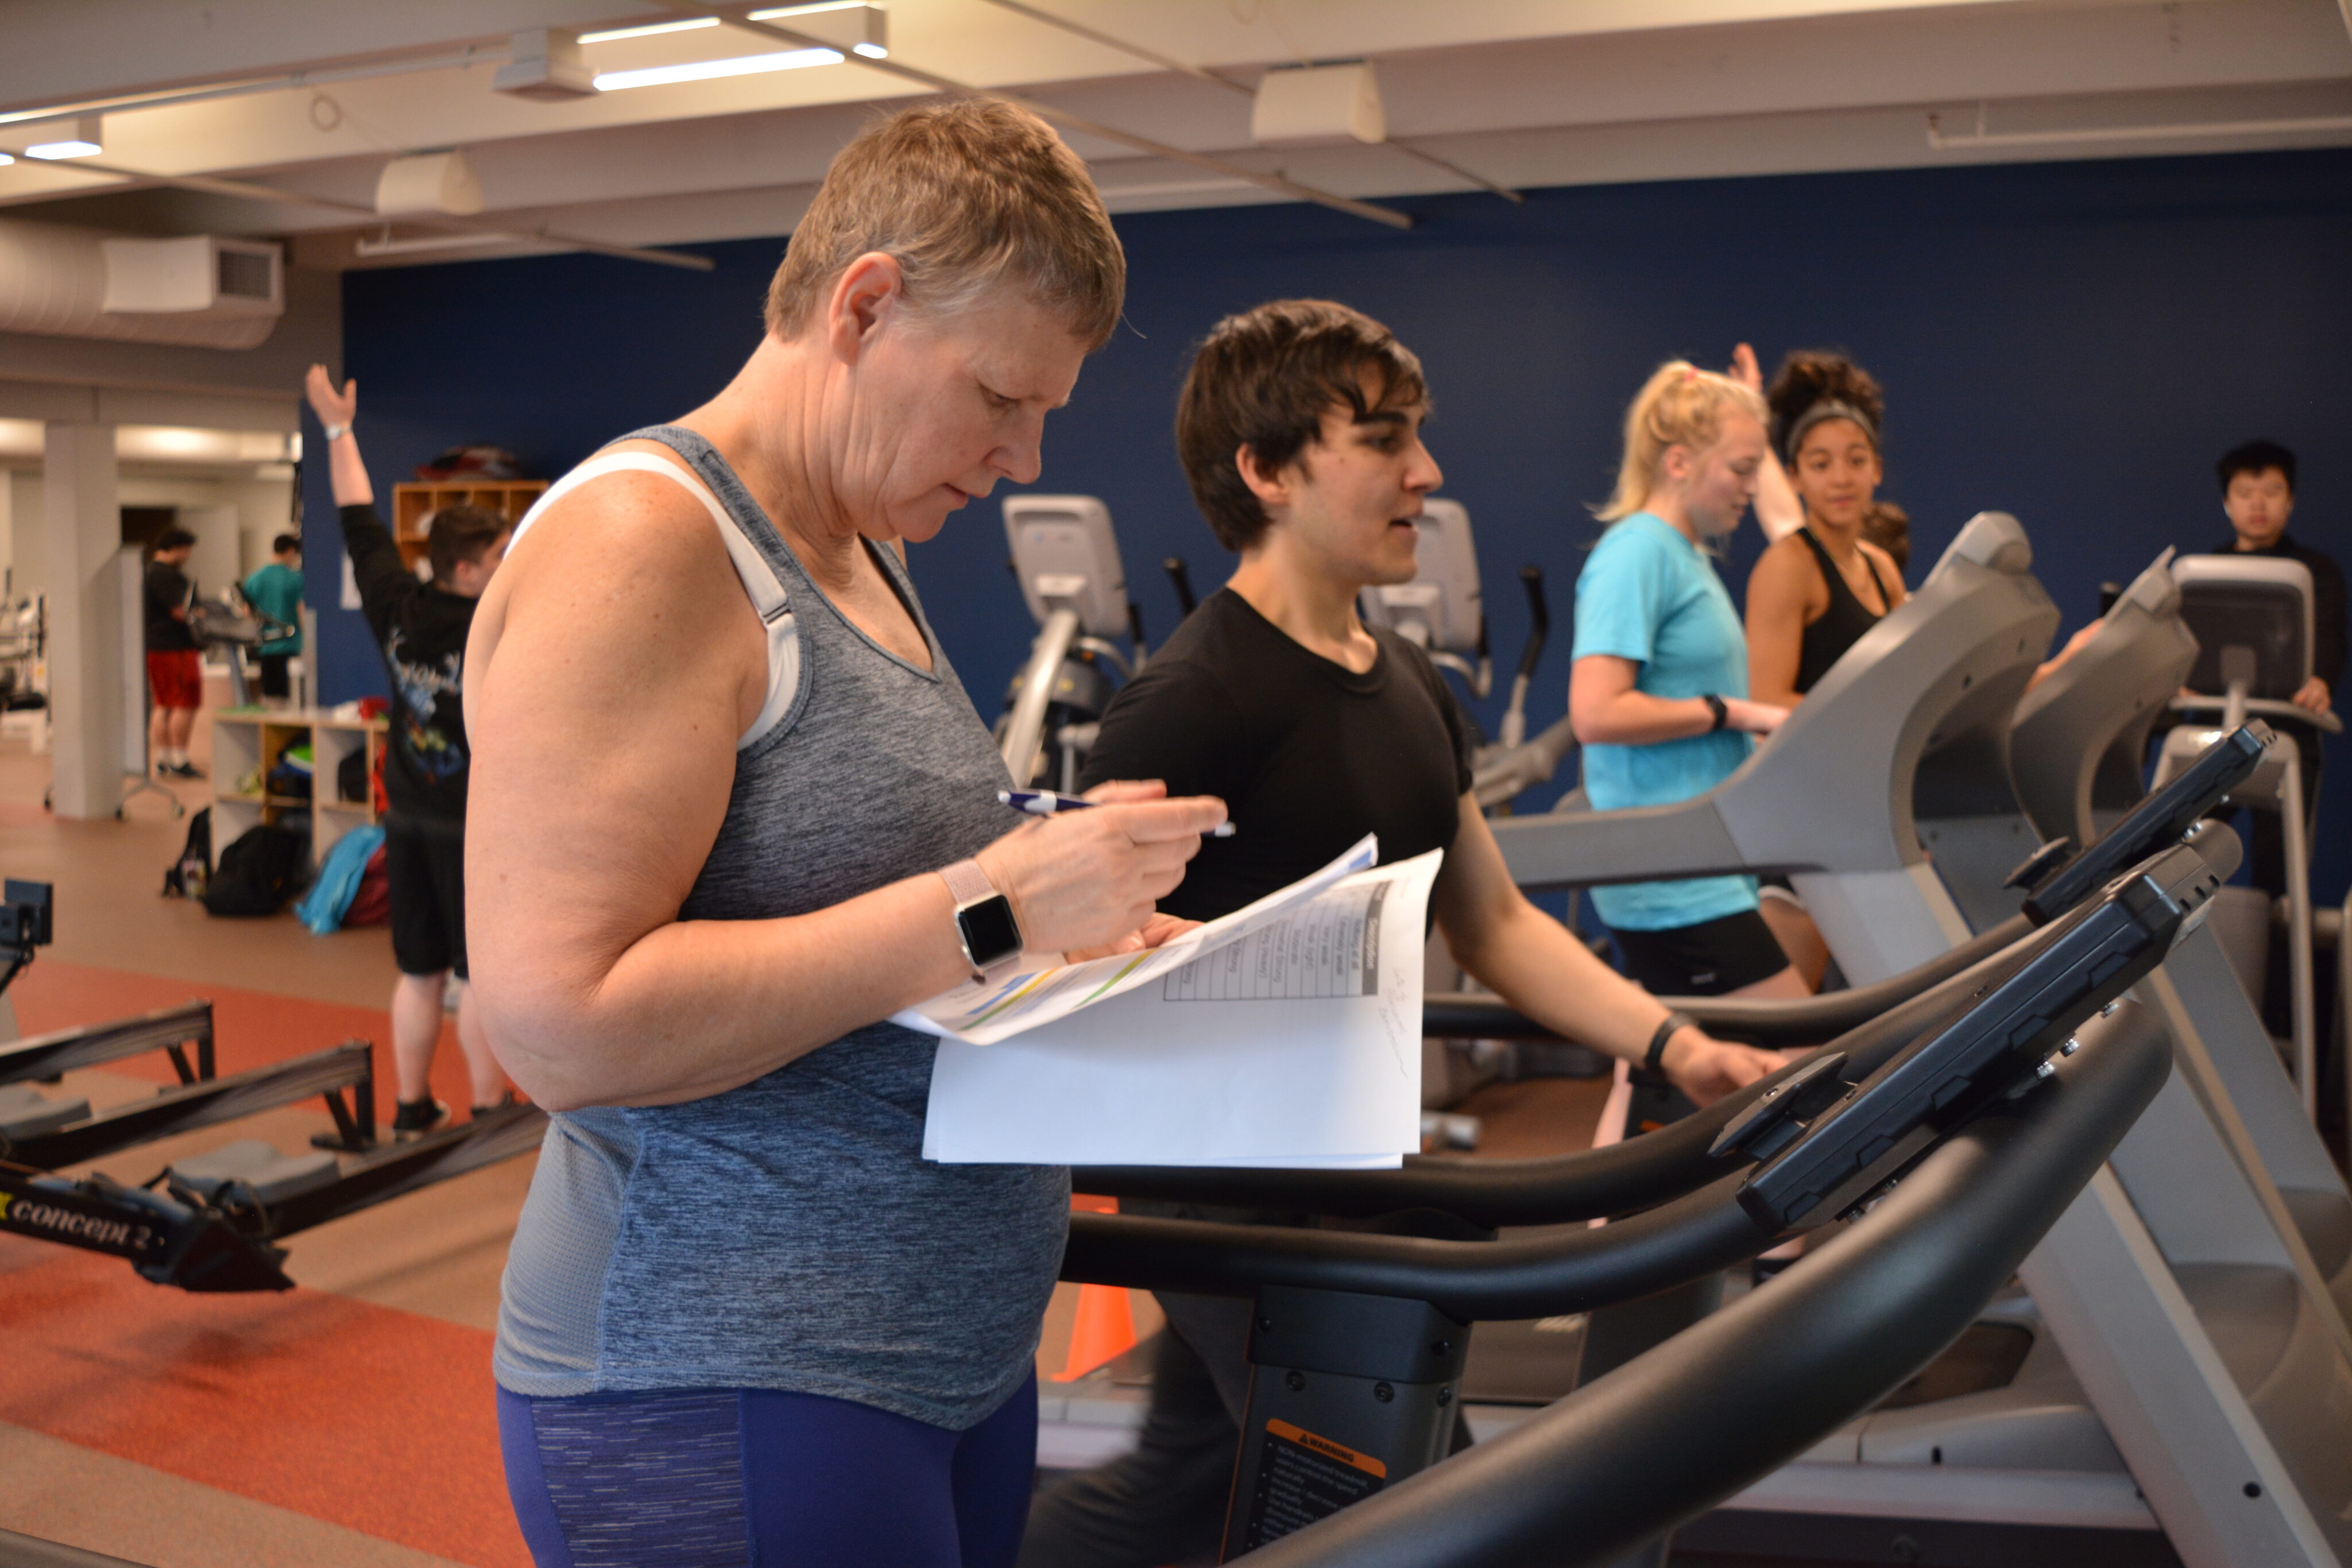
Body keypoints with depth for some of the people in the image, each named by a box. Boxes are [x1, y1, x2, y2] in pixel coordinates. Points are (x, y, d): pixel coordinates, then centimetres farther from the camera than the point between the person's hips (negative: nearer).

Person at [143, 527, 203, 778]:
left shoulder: (149, 572, 19)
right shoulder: (167, 575, -15)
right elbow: (180, 611, -19)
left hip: (153, 647, 11)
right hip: (176, 646, -11)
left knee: (163, 706, 13)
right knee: (186, 705, -8)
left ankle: (161, 760, 14)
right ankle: (179, 762, -10)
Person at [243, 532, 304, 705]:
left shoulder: (254, 579, 8)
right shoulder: (297, 579, -8)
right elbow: (303, 614, -10)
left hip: (263, 647, 5)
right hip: (289, 646, -5)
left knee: (269, 698, 11)